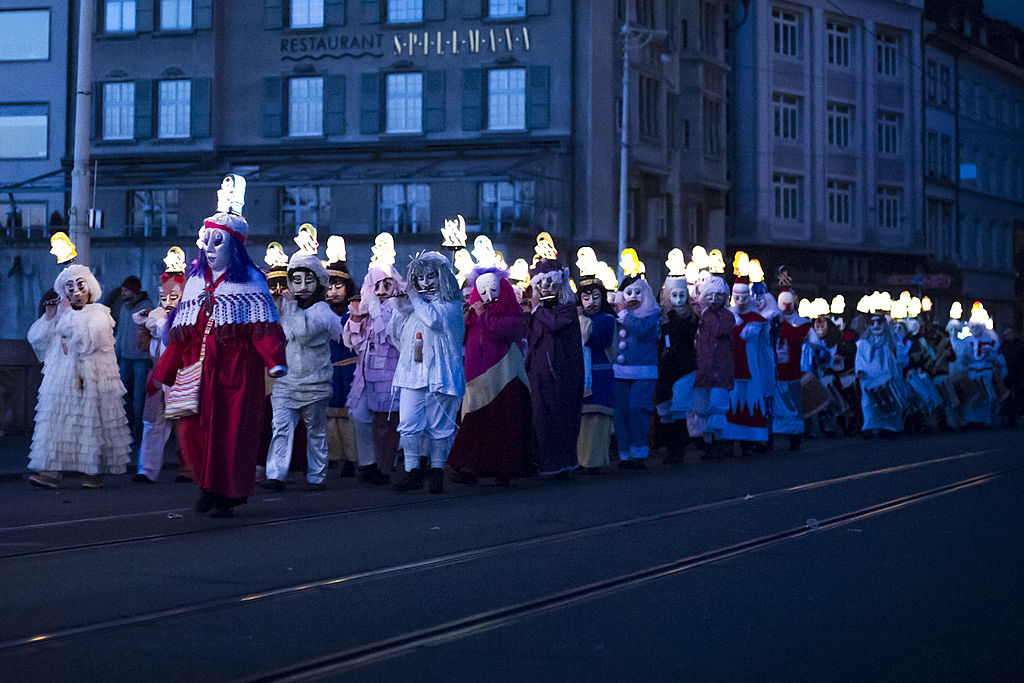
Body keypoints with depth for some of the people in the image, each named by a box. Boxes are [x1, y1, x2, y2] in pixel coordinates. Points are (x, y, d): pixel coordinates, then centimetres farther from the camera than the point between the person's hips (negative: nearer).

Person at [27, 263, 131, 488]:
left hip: (91, 379, -4)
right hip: (61, 379, 4)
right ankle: (50, 471, -8)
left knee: (91, 423, -3)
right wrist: (49, 317, -1)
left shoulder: (98, 313, 0)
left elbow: (87, 337, -18)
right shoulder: (60, 314, 14)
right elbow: (36, 339, 11)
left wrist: (70, 313, -10)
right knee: (55, 421, -5)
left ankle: (95, 471, 6)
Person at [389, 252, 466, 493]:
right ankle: (412, 472, 1)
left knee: (438, 426, 1)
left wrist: (417, 301, -6)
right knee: (408, 424, -4)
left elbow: (434, 319, -20)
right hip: (412, 372, 5)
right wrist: (401, 309, 6)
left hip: (439, 372, -5)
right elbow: (397, 334, 21)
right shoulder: (414, 302, 16)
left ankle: (437, 472, 11)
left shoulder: (450, 303, 0)